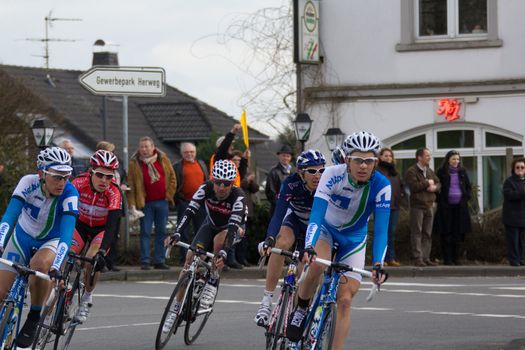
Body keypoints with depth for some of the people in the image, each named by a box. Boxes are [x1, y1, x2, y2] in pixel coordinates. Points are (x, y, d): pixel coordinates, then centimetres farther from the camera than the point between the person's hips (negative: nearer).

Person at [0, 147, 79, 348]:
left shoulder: (70, 193, -28)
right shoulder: (29, 183, -25)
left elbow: (66, 233, -37)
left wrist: (56, 267, -50)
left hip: (51, 241, -2)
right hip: (22, 237, 2)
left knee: (40, 264, -37)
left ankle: (34, 318, -18)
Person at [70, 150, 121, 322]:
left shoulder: (114, 193, -30)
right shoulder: (80, 183, -28)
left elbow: (112, 226, -37)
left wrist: (102, 250, -50)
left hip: (102, 229, -1)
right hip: (81, 224, 1)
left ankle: (87, 297, 0)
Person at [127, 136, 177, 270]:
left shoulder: (163, 159, 6)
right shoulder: (134, 163, 0)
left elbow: (172, 178, 10)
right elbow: (130, 185, -3)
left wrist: (169, 195, 1)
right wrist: (132, 204, -10)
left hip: (162, 202, 2)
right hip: (145, 203, -2)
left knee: (161, 232, 5)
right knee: (145, 232, -2)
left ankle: (160, 261, 9)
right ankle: (145, 261, 0)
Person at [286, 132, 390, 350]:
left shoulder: (381, 186, -26)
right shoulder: (333, 175, -29)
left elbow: (381, 228, -28)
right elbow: (316, 214, -37)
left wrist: (378, 264, -42)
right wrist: (309, 247, -53)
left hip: (353, 239, 1)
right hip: (325, 228, -1)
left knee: (345, 301, -8)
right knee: (317, 265, -34)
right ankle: (300, 309, -8)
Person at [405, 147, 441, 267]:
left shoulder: (430, 171, 17)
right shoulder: (411, 171, -7)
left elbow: (438, 184, 18)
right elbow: (414, 186, -20)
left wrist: (435, 187, -5)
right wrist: (427, 183, -10)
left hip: (429, 205, 7)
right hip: (417, 206, -7)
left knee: (428, 233, 7)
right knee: (417, 232, -6)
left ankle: (426, 257, 10)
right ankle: (418, 258, -7)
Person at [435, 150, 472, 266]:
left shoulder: (462, 172, 11)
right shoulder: (442, 172, 0)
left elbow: (468, 186, 19)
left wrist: (466, 198, 7)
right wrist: (440, 200, -3)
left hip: (460, 206, 3)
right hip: (446, 207, -3)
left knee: (458, 234, 3)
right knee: (446, 234, -3)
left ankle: (456, 258, 9)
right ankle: (447, 259, 0)